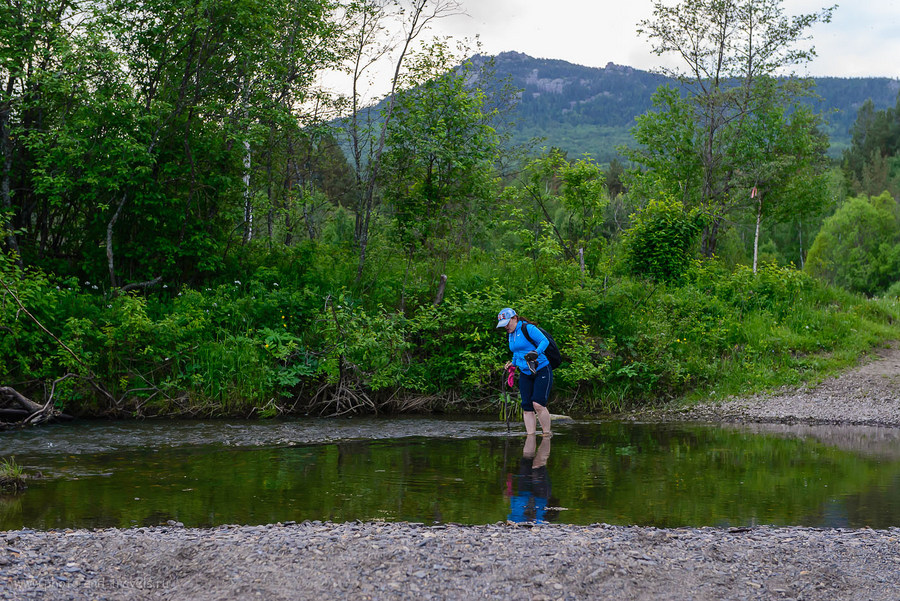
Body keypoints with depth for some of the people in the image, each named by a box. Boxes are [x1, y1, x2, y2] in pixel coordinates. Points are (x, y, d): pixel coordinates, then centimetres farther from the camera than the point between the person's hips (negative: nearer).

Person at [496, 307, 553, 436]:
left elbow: (545, 341, -17)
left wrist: (536, 352, -32)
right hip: (525, 374, 8)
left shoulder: (528, 329, -11)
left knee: (538, 404, -18)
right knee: (527, 407, -1)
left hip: (541, 371, -8)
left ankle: (547, 433, -4)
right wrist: (513, 363, 13)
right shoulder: (510, 335, 14)